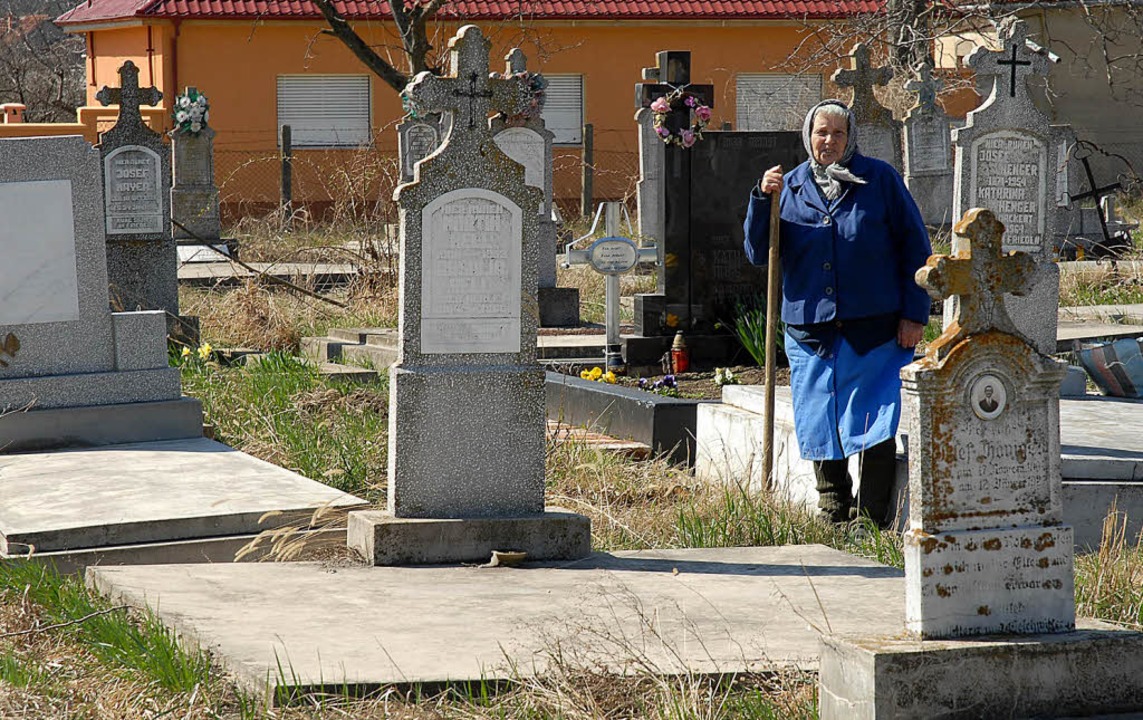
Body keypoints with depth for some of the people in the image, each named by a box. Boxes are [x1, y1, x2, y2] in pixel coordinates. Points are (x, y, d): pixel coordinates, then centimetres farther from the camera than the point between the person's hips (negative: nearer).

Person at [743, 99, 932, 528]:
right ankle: (834, 517, 19)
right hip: (811, 328, 3)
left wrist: (914, 314, -4)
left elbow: (915, 247, 2)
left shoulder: (879, 180, 1)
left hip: (875, 328, -3)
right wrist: (763, 199, -8)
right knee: (821, 425, 7)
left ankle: (870, 521, 2)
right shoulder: (791, 187, 9)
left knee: (876, 427, -6)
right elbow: (758, 254, 7)